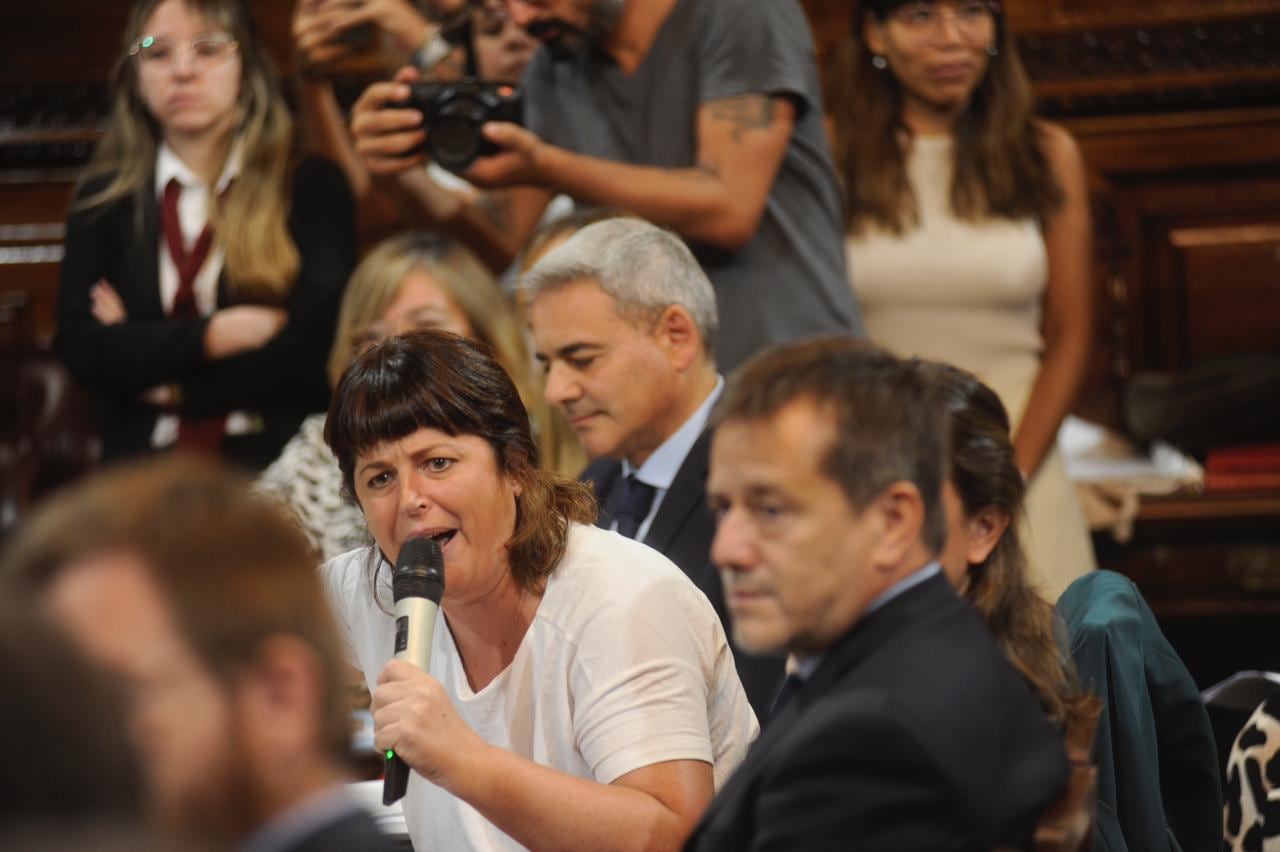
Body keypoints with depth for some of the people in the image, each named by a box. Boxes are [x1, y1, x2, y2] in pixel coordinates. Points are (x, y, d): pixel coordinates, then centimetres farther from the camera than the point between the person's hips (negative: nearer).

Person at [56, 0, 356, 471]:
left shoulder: (309, 186, 6)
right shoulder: (103, 198, 14)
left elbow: (315, 357, -2)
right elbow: (80, 349, 3)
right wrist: (219, 335, -6)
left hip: (279, 460, -2)